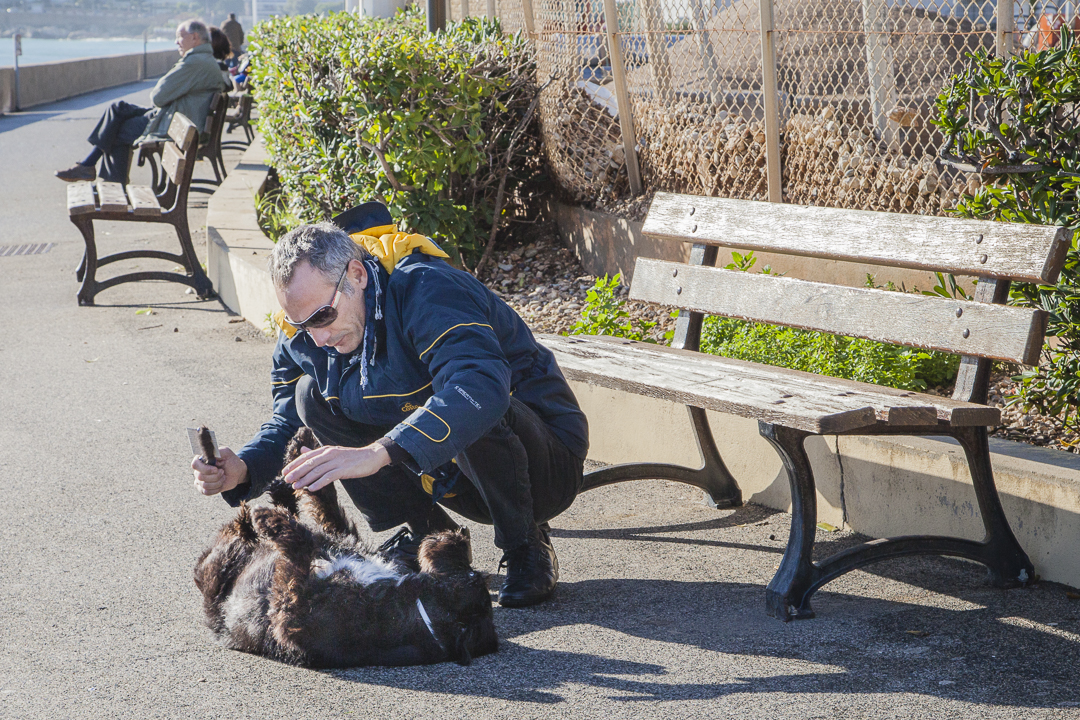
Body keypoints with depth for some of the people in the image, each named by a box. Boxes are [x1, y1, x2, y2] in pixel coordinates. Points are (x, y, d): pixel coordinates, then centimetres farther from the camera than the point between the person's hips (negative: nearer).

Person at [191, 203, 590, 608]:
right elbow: (287, 423, 5)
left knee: (479, 417, -40)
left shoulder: (428, 290, -29)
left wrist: (379, 452, -56)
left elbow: (480, 385, -46)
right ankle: (428, 533, 2)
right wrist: (242, 471, -18)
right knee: (312, 397, -8)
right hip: (441, 475, 7)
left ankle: (526, 548, -12)